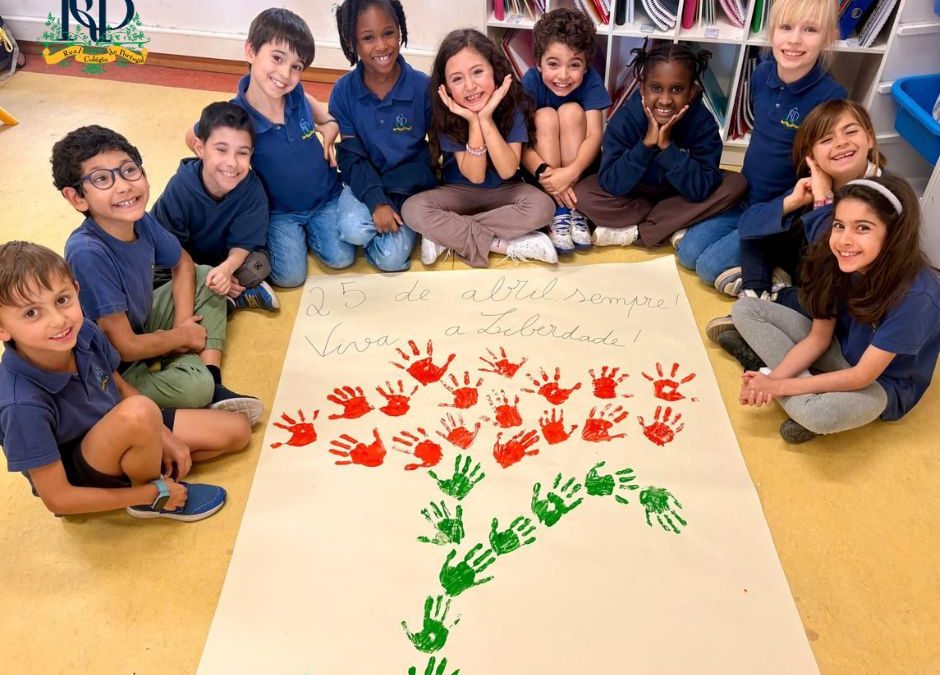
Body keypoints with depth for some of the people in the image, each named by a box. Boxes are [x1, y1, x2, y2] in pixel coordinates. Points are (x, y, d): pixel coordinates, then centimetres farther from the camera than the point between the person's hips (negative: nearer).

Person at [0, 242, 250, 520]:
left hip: (121, 435, 6)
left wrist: (162, 436, -6)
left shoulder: (84, 332, -17)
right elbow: (57, 499, -25)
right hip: (83, 481, -6)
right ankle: (152, 497, -8)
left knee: (238, 431, 4)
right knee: (138, 412, -38)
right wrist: (152, 492, -19)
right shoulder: (23, 405, -34)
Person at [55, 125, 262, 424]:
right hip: (112, 369, -9)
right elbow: (125, 347, -27)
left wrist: (183, 322, -5)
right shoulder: (87, 253, -32)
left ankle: (214, 387, -5)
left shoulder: (140, 220, -12)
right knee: (195, 385, -34)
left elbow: (183, 265, 9)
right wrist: (183, 336, -10)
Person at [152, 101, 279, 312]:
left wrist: (227, 268, -41)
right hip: (186, 262, 1)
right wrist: (203, 276, -30)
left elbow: (244, 242, -19)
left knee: (260, 264, -28)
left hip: (228, 258, 0)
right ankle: (241, 296, -18)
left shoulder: (252, 188, -26)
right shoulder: (180, 188, -28)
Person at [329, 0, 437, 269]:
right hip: (364, 185, 1)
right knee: (353, 231, -29)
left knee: (391, 257, -19)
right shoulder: (343, 91, -7)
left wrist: (390, 197, -18)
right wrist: (376, 201, -24)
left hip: (409, 187, -1)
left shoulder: (423, 87, -12)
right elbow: (350, 156, -8)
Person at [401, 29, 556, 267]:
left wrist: (486, 118, -32)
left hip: (504, 190, 0)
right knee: (413, 210, -28)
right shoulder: (445, 114, -17)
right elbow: (475, 176, -20)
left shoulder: (514, 104, -18)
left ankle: (447, 234, -22)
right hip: (461, 191, 0)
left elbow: (507, 171, -24)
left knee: (543, 207, -32)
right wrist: (473, 122, -32)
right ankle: (505, 245, -23)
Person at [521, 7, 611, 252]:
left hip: (577, 162, 0)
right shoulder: (530, 82, -20)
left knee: (572, 111, -26)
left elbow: (595, 136, -27)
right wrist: (543, 172, -42)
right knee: (546, 116, -27)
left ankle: (573, 206, -25)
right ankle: (559, 210, -27)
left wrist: (570, 172, -44)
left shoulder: (591, 81, -19)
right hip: (541, 161, 0)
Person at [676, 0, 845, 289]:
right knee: (687, 253, -1)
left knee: (710, 267, -14)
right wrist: (743, 186, 15)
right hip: (745, 196, 6)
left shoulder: (830, 97, -23)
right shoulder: (762, 74, -5)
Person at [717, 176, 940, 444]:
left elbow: (862, 377, -26)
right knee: (746, 308, -6)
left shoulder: (916, 296, -31)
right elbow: (818, 338, -5)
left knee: (819, 415, -40)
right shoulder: (835, 261, -15)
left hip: (883, 384, -6)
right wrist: (772, 377, -20)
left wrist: (780, 386, -24)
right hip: (839, 352, 7)